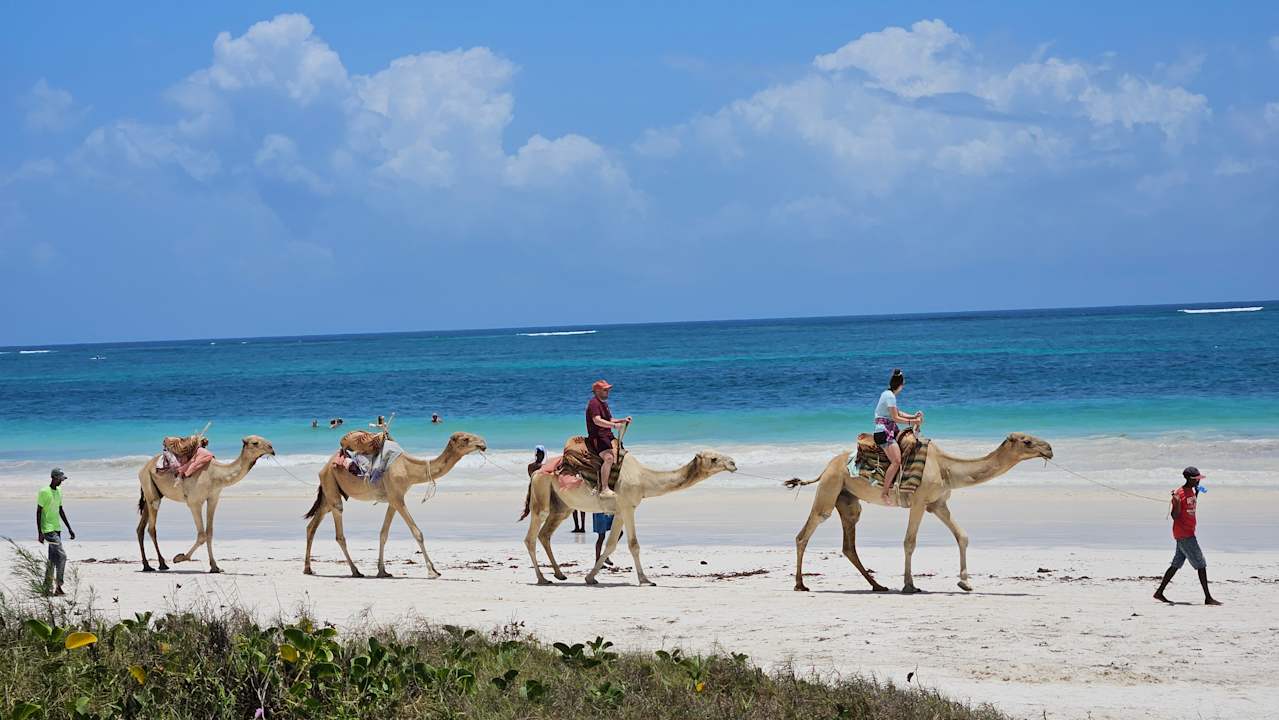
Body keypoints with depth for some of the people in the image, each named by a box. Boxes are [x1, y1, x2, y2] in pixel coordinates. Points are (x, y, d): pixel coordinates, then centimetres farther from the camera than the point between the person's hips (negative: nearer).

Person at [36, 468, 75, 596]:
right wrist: (40, 533, -16)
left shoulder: (58, 492, 14)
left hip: (56, 529, 9)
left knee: (53, 559, 9)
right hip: (48, 530, -9)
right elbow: (38, 512, -12)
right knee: (61, 556, -16)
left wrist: (69, 528, 19)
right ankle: (58, 587, -13)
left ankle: (47, 587, 15)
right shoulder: (44, 492, -11)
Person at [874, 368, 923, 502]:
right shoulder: (890, 396, -14)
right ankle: (884, 494, -22)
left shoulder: (888, 394, 16)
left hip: (891, 430, 10)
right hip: (884, 432, -10)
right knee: (896, 461, -22)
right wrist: (912, 421, -8)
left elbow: (897, 413, 21)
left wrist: (913, 416, 10)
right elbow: (895, 418, -16)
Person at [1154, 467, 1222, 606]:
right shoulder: (1179, 494, -15)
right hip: (1183, 535, -9)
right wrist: (1176, 503, -34)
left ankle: (1159, 592, 17)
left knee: (1176, 564, 12)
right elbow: (1175, 516, -16)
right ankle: (1208, 598, -8)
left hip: (1189, 533, 9)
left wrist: (1197, 492, 26)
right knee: (1201, 564, -9)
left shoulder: (1192, 491, 12)